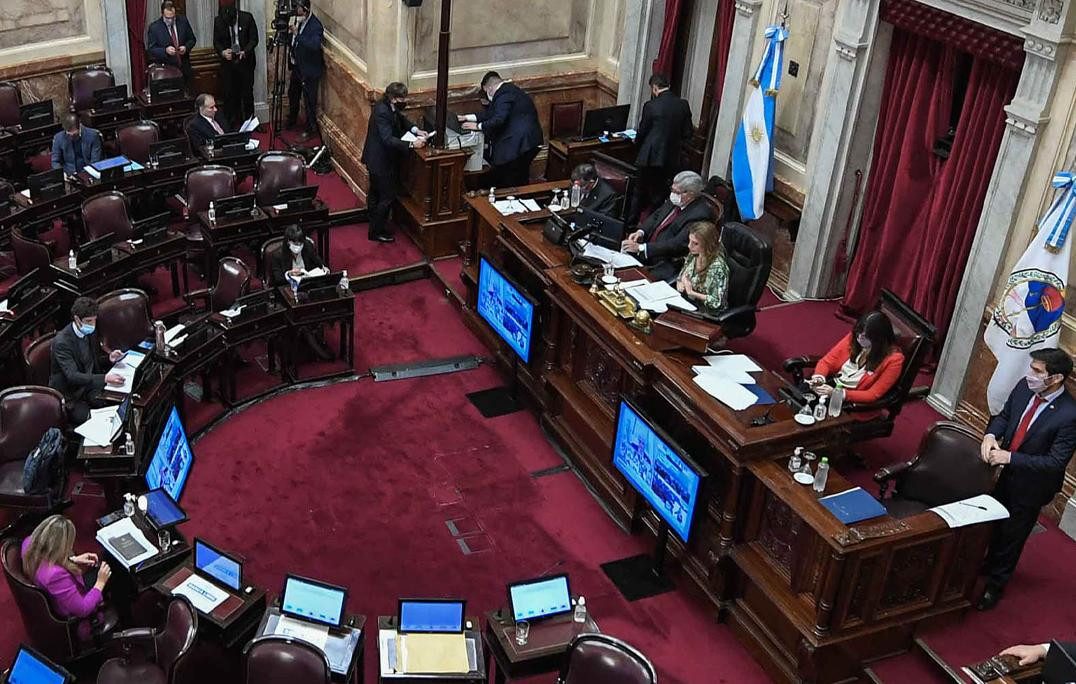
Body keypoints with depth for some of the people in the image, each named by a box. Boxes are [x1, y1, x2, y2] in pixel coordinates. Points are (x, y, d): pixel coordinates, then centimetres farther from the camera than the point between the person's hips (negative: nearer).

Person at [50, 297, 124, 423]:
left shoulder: (90, 332, 2)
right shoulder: (61, 342, -21)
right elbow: (72, 376, -29)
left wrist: (109, 358, -6)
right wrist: (105, 378, -40)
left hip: (90, 384, 6)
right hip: (70, 393, -6)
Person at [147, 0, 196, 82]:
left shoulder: (183, 21, 0)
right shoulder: (154, 27, -8)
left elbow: (192, 39, 9)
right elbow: (151, 49, -6)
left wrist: (186, 47, -13)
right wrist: (165, 50, -24)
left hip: (184, 67, 3)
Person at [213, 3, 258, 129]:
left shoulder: (247, 18, -11)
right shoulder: (218, 21, -6)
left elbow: (254, 39, -6)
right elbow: (216, 42, 3)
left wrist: (245, 52, -21)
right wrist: (222, 52, -18)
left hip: (245, 61, -1)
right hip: (228, 61, 1)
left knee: (247, 93, 6)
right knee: (229, 94, 1)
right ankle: (232, 123, 9)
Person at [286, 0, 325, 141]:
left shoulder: (315, 25, -21)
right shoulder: (298, 21, 3)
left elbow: (314, 45, -35)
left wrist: (297, 34, -36)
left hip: (309, 70, -9)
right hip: (297, 66, 9)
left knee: (309, 100, -1)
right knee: (293, 94, 23)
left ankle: (311, 129, 11)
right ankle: (291, 122, 42)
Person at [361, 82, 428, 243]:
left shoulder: (390, 106, -2)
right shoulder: (382, 112, -30)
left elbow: (401, 120, 14)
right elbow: (388, 140, -35)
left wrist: (416, 130, -2)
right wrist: (412, 144, -36)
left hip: (377, 158, 10)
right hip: (381, 160, -10)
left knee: (375, 192, 24)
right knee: (388, 196, 2)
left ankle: (375, 224, 41)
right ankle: (377, 232, 14)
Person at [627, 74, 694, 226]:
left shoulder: (651, 106, -14)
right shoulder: (683, 105, -3)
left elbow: (642, 132, -5)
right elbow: (687, 133, 2)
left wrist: (637, 145, 15)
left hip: (651, 156, -3)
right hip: (671, 157, 3)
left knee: (640, 190, 12)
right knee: (660, 191, 15)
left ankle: (631, 222, 20)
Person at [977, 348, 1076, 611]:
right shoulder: (1024, 387, -14)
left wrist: (1009, 457, -29)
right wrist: (990, 435, -17)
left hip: (1032, 485, -5)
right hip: (1005, 472, 5)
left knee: (1011, 536, 15)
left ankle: (995, 585, 37)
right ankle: (985, 565, 52)